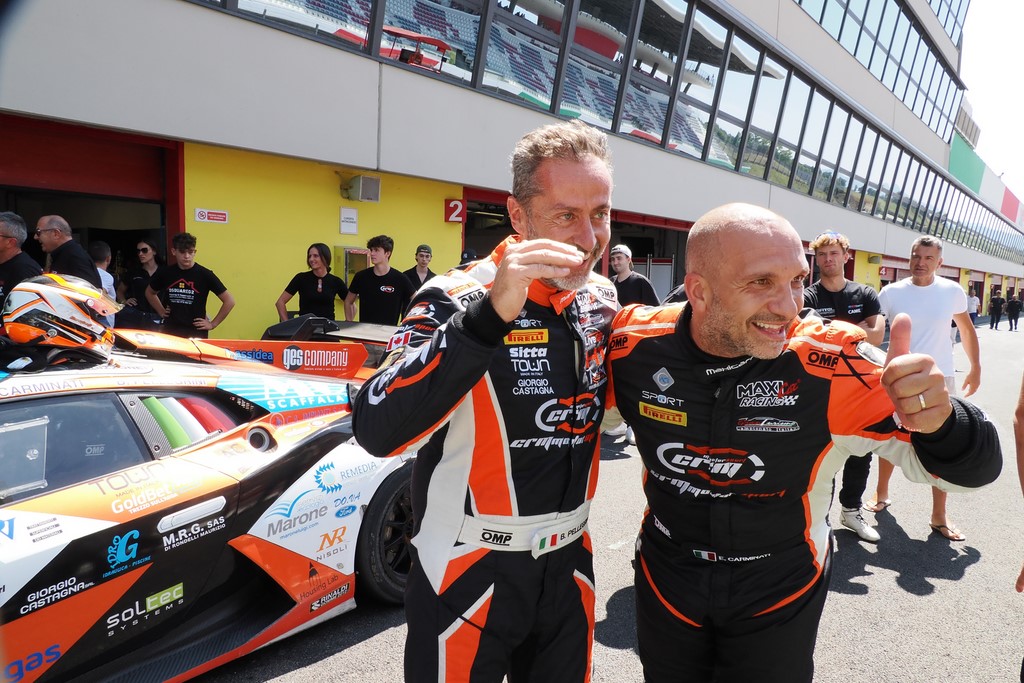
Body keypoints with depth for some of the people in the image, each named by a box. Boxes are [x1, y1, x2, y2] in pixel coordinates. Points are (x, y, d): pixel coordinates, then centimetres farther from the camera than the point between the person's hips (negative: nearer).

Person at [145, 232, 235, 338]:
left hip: (197, 333, -3)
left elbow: (229, 301, -7)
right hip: (170, 331, 4)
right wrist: (161, 311, 15)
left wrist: (212, 324, -5)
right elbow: (150, 293, 27)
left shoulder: (205, 275, -7)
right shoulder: (165, 273, 5)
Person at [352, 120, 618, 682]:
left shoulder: (603, 301, 0)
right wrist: (489, 314, -39)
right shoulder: (459, 297, -18)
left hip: (567, 561, 6)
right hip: (467, 570, -5)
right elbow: (378, 432, -31)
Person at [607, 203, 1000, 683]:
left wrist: (939, 420, -39)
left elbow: (974, 465, -21)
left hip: (779, 599, -1)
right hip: (664, 583, 2)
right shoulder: (635, 344, -20)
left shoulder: (831, 362, -25)